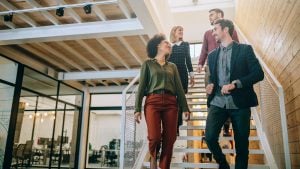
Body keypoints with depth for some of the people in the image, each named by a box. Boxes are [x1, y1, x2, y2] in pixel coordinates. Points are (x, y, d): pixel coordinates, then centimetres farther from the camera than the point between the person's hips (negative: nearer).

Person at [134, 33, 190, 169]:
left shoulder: (172, 66, 22)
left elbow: (179, 88, 17)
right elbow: (141, 87, 5)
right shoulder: (148, 64, 12)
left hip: (170, 103, 3)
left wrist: (185, 107, 7)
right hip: (152, 102, -3)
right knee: (154, 137, -16)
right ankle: (153, 158, 15)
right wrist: (137, 109, -3)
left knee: (169, 139, -3)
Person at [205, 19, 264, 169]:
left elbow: (258, 74, -5)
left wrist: (235, 83, -17)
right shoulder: (212, 55, 16)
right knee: (210, 137, -11)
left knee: (242, 144, 4)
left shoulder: (245, 49, 2)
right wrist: (210, 84, 2)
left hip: (239, 103, -3)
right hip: (218, 102, 3)